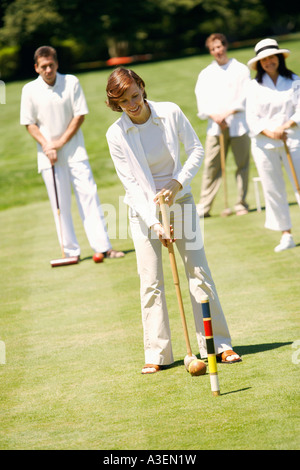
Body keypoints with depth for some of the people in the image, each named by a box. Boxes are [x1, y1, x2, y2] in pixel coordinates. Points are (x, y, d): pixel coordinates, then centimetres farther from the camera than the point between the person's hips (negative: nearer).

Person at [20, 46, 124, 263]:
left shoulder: (71, 82, -2)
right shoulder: (30, 90, -1)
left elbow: (80, 115, -2)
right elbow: (30, 123, 3)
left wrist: (61, 142, -8)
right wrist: (46, 145, -11)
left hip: (74, 150, 0)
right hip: (49, 156, 0)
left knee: (89, 196, -5)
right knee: (60, 204, 2)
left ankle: (102, 246, -4)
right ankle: (71, 251, 8)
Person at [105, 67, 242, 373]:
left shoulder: (171, 113, -11)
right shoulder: (116, 135, -13)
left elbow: (196, 150, -1)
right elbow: (131, 183, -13)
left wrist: (177, 183, -15)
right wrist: (155, 223, -20)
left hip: (178, 199, 1)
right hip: (143, 207, -1)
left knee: (199, 271, -1)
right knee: (150, 281, -2)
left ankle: (218, 344, 6)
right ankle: (156, 354, 6)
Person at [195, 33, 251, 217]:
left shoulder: (241, 69, 6)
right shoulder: (206, 74, 13)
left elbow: (244, 98, -3)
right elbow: (201, 99, 5)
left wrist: (227, 113, -14)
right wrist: (214, 116, -12)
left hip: (238, 125, -1)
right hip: (215, 126, 1)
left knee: (242, 164, 0)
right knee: (211, 166, -3)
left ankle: (241, 203, 9)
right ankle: (204, 207, -2)